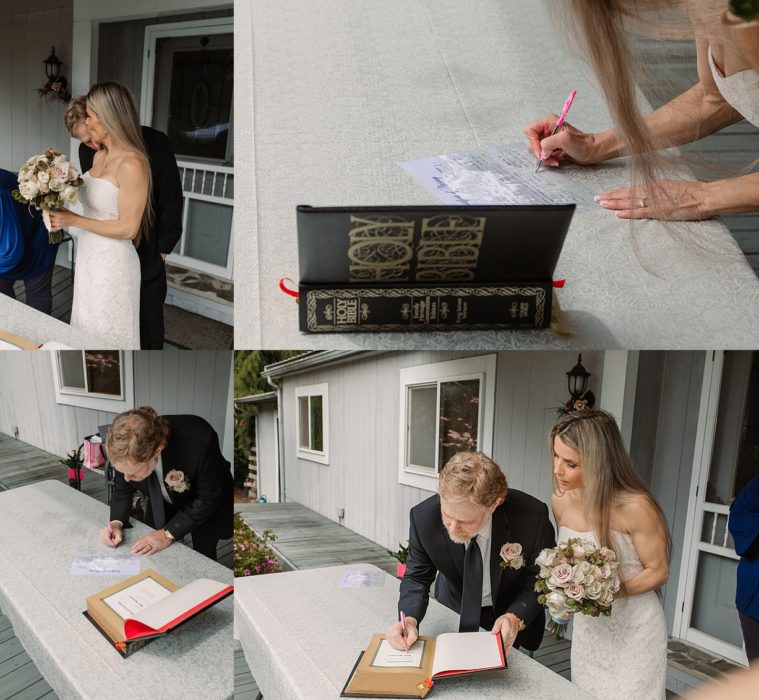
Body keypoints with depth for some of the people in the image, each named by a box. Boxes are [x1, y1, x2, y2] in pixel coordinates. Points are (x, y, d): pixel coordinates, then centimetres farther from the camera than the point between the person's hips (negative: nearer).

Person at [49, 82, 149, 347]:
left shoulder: (132, 164, -21)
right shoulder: (99, 156, 6)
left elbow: (127, 228, -21)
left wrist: (74, 220, -17)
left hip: (113, 263, -8)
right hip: (89, 256, 8)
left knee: (107, 335, 7)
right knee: (87, 329, 20)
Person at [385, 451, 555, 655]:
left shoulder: (532, 516, -28)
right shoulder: (424, 517, -23)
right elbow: (417, 577, -8)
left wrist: (516, 618, -29)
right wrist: (409, 619, -28)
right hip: (454, 614, 1)